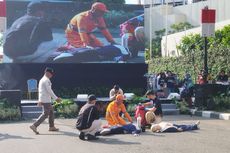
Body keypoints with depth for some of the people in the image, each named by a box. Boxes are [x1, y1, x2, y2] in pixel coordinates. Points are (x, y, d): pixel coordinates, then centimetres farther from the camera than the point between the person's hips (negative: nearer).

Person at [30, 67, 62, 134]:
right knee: (45, 114, -10)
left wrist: (40, 100, 24)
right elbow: (49, 91, -18)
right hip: (46, 100, -10)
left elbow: (40, 90, 22)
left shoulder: (42, 79, 18)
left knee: (51, 112, 17)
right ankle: (34, 126, -15)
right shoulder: (46, 80, -13)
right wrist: (56, 98, -14)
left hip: (42, 100, 10)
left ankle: (52, 127, 22)